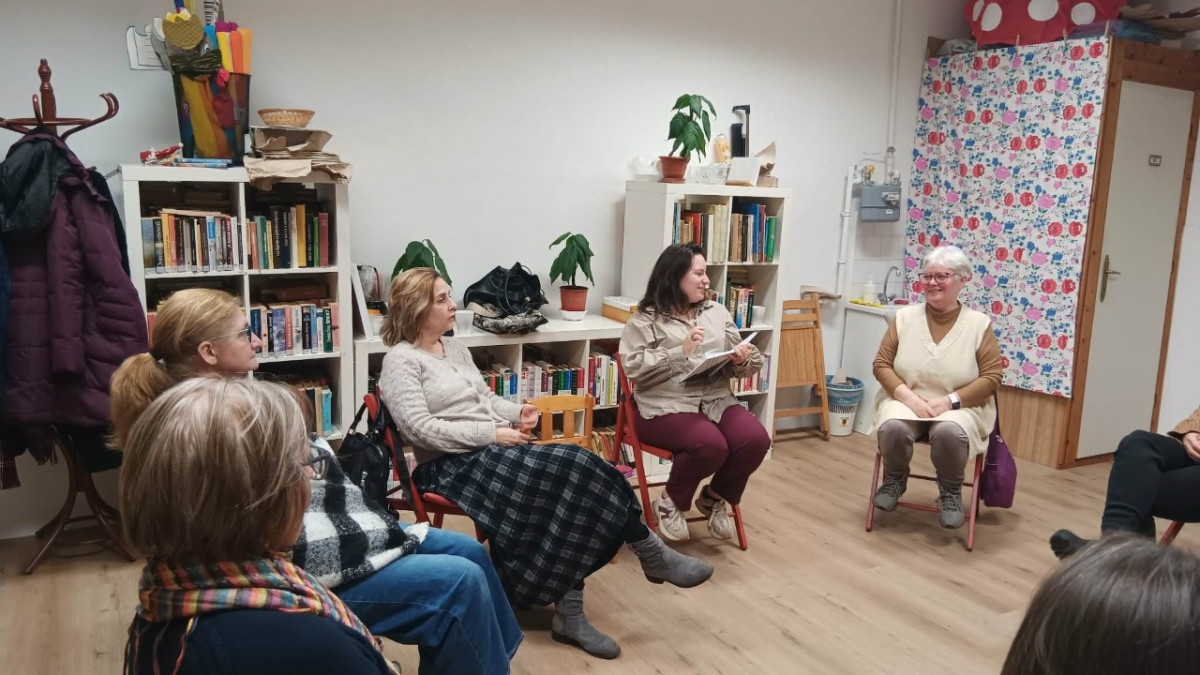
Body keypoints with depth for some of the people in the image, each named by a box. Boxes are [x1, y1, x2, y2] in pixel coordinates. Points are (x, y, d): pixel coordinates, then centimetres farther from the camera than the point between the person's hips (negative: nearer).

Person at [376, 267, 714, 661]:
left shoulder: (454, 348, 18)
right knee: (569, 472, -24)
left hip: (492, 451, 8)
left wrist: (518, 411, 1)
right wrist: (494, 434, -19)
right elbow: (420, 429, -18)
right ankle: (651, 554, -8)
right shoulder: (400, 360, -7)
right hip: (452, 464, -8)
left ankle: (569, 613, -16)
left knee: (571, 471, -20)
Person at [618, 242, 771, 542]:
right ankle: (671, 501, -1)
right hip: (666, 405, -5)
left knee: (756, 439, -22)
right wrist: (679, 352, -19)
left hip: (717, 400, 5)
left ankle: (715, 497, 7)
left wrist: (742, 360, -9)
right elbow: (633, 368, -12)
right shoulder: (645, 320, 0)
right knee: (711, 445, -32)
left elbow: (751, 363, 15)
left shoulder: (717, 312, 15)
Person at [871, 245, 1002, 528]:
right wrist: (908, 397, -14)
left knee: (949, 432, -36)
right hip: (905, 402, 2)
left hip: (959, 408, -1)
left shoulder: (978, 324, -2)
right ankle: (895, 479, 3)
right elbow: (881, 364, 2)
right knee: (892, 427, -32)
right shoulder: (904, 317, 2)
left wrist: (950, 401, -17)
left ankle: (951, 490, -4)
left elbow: (991, 377, -4)